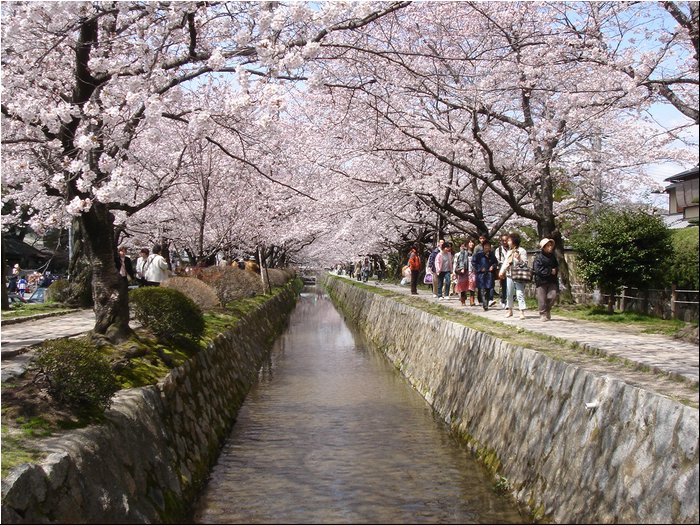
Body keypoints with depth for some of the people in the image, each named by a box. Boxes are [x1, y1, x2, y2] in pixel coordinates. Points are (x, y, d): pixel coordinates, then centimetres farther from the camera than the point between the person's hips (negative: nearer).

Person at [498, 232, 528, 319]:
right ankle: (510, 310, 22)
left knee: (520, 293, -12)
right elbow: (505, 262, 18)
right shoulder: (509, 252, 17)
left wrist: (518, 259, -24)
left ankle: (522, 312, -14)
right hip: (509, 275, 7)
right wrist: (501, 271, 6)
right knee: (509, 293, 10)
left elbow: (525, 263, -7)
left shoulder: (521, 251, -4)